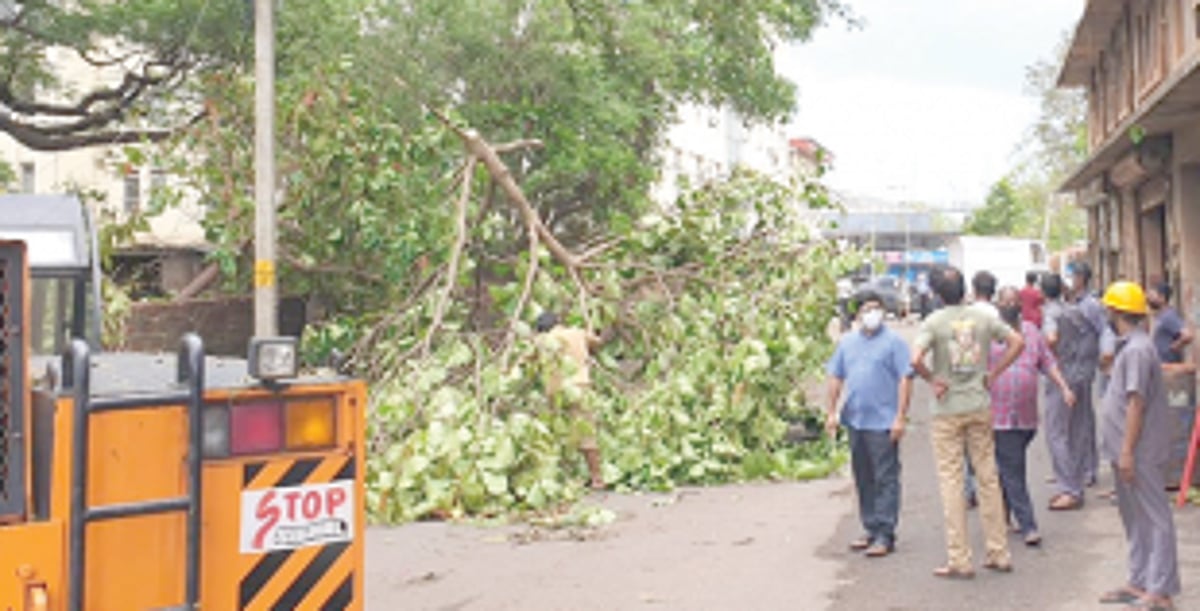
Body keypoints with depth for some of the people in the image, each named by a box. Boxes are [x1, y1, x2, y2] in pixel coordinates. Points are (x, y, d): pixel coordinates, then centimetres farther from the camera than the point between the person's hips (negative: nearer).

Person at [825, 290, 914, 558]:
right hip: (855, 420, 6)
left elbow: (905, 379, -7)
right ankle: (870, 528, 23)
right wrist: (832, 412, 10)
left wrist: (900, 417, -13)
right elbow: (836, 377, 16)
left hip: (883, 422, -6)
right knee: (863, 479, 13)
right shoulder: (847, 342, 13)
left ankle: (885, 535, 1)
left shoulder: (894, 342, -3)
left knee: (885, 479, -3)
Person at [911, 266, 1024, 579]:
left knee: (951, 481, 2)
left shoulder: (933, 322, -10)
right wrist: (993, 373, 5)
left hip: (948, 409, -4)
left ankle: (959, 561, 4)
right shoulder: (983, 318, 3)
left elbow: (916, 359, -24)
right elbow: (1017, 342, 3)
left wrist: (932, 380, -9)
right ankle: (999, 553, 19)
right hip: (980, 406, 4)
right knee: (988, 477, 12)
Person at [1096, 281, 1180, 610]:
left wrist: (1127, 451, -22)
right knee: (1135, 519, 16)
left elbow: (1136, 403, -22)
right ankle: (1140, 583, 26)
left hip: (1140, 453, -10)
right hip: (1128, 451, 10)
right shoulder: (1129, 346, 14)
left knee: (1153, 518, -4)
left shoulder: (1137, 349, -18)